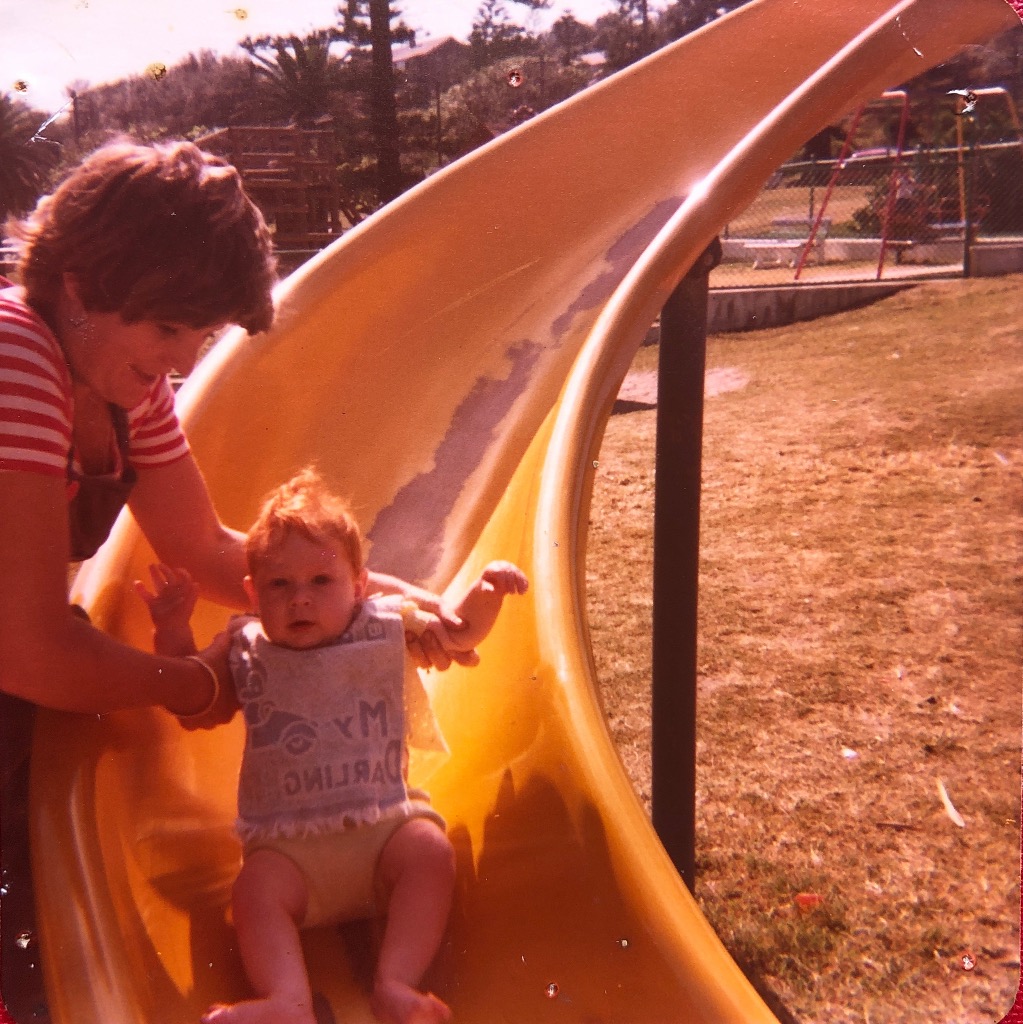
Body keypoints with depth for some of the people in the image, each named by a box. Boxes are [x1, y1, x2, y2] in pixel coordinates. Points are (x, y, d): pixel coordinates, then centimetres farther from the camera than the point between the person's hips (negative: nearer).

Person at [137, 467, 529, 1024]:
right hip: (288, 843, 0)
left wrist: (488, 587, -1)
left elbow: (462, 631, 19)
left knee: (431, 851, -27)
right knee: (255, 889, -26)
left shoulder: (386, 626, 7)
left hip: (384, 824, 0)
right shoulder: (246, 651, 8)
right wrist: (172, 628, 3)